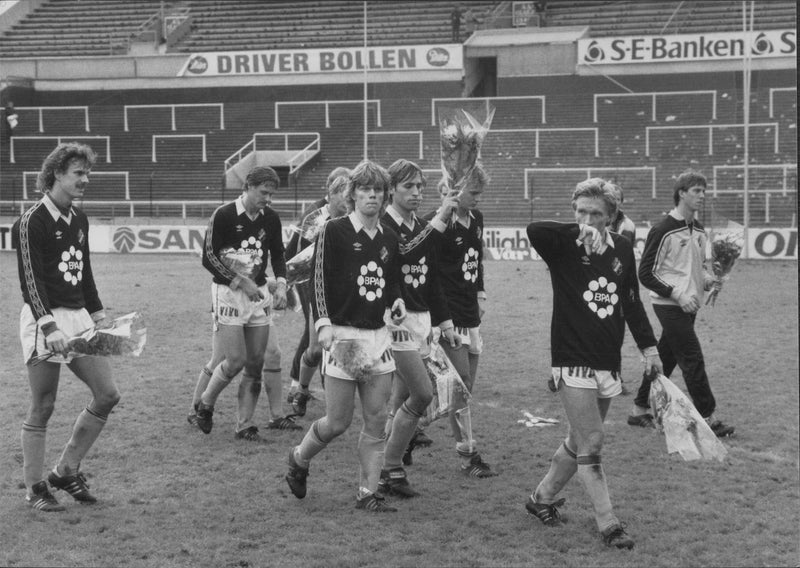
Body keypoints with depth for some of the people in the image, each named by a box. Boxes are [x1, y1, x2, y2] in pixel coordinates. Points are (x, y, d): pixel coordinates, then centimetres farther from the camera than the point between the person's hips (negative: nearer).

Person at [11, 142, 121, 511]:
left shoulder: (79, 219, 13)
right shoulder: (32, 221, -11)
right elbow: (30, 279, -16)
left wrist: (98, 316, 17)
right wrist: (50, 328, -24)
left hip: (78, 316, 8)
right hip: (44, 320, -8)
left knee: (107, 395, 4)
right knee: (42, 408, -1)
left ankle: (66, 471, 18)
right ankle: (34, 489, 12)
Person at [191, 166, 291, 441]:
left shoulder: (271, 218, 5)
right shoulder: (224, 215, -10)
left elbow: (277, 254, 17)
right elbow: (208, 257, -11)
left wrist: (281, 284, 1)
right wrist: (240, 281, -17)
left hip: (258, 294, 5)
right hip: (228, 293, -5)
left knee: (255, 363, 3)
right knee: (235, 361, -11)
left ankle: (245, 425, 13)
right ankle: (204, 406, 15)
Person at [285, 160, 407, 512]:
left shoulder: (389, 238, 12)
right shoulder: (334, 232, -6)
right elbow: (319, 279, -9)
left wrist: (396, 301, 2)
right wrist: (324, 324, -19)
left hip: (378, 334, 5)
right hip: (343, 335, -5)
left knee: (376, 421, 3)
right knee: (338, 422, -2)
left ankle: (368, 493, 12)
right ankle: (298, 460, 26)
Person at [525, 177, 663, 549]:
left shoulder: (622, 249, 5)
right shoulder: (563, 247, -9)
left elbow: (631, 302, 14)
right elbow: (533, 230, -31)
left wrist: (648, 347, 13)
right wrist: (579, 233, -35)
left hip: (608, 364, 6)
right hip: (573, 362, -5)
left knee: (580, 441, 16)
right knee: (591, 445, -8)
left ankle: (542, 498, 35)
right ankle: (608, 525, 0)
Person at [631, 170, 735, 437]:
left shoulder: (698, 230, 10)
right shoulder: (663, 230, -14)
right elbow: (646, 274, -13)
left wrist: (706, 279, 3)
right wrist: (677, 295, -18)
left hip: (689, 305, 8)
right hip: (669, 305, -8)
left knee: (665, 357, 13)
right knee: (693, 360, -8)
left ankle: (640, 409, 23)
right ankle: (707, 418, -2)